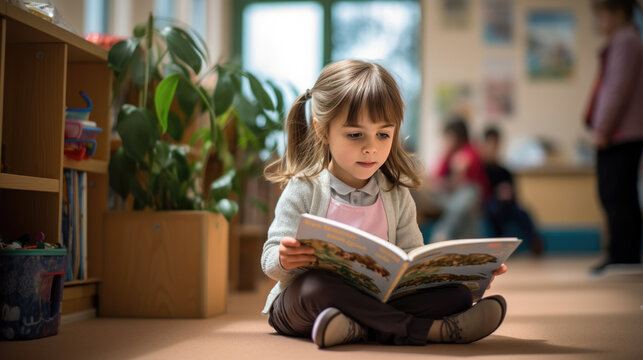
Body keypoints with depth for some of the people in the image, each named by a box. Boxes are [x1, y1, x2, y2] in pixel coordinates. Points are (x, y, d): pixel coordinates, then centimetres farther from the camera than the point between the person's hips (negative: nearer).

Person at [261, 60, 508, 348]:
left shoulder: (397, 197, 9)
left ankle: (361, 329, -32)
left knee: (457, 294, -13)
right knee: (316, 287, -39)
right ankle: (424, 329, -28)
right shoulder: (304, 190, -4)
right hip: (299, 304, -3)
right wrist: (284, 261, -32)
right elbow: (270, 261, -7)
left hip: (378, 300, 3)